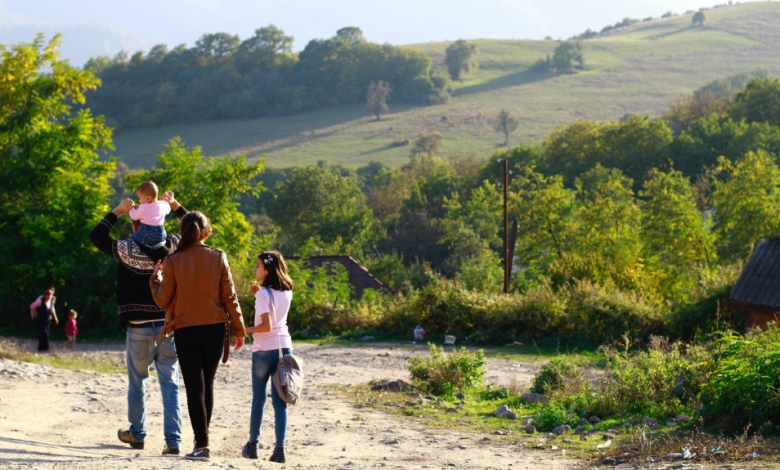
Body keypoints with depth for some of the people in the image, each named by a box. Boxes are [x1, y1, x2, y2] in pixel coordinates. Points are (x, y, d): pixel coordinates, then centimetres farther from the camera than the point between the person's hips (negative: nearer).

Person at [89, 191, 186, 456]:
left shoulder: (126, 250, -9)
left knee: (137, 384, 16)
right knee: (170, 385, 1)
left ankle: (137, 434, 26)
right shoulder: (172, 248, -3)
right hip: (168, 327, 1)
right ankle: (173, 441, -5)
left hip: (139, 329, -1)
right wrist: (176, 206, 13)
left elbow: (96, 235, 3)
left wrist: (118, 211, 4)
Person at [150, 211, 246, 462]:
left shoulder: (172, 262, -7)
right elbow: (230, 297, -1)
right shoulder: (218, 258, -3)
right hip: (214, 329, 2)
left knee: (194, 387, -1)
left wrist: (156, 278, 16)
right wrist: (238, 329, 7)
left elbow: (162, 300, -3)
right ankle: (202, 437, 23)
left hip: (186, 331, -2)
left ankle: (202, 445, -8)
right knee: (207, 384, 16)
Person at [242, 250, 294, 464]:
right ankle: (280, 448, -5)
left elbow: (266, 325, -19)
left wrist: (245, 331, -9)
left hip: (264, 350, -5)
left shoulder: (263, 294, -13)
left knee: (258, 398, 9)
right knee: (279, 400, 3)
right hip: (284, 347, 5)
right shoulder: (287, 292, 7)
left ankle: (253, 445, 16)